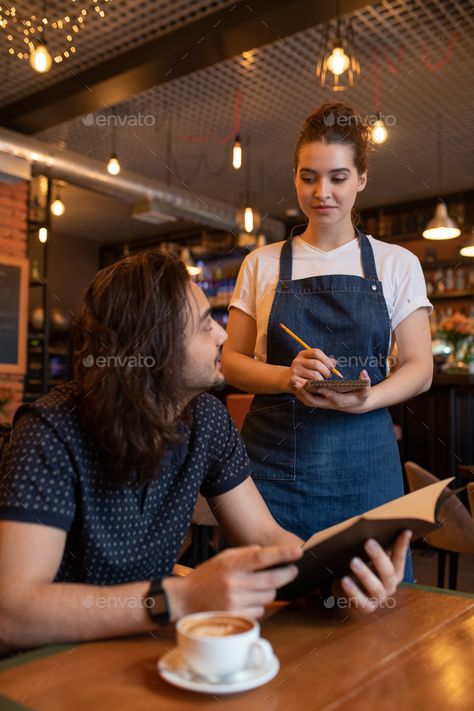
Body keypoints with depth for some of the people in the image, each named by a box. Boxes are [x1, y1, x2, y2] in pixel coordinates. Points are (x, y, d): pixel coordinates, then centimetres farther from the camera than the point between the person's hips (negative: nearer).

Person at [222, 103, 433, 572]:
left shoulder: (397, 264, 7)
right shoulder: (261, 264, 8)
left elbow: (419, 369, 3)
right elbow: (232, 361, 6)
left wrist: (364, 400, -17)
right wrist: (287, 378, -14)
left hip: (362, 461, 0)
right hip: (273, 456, 0)